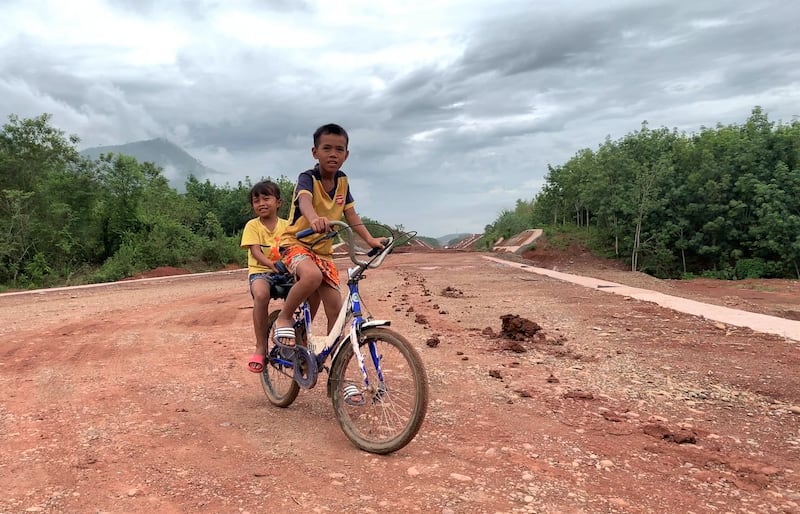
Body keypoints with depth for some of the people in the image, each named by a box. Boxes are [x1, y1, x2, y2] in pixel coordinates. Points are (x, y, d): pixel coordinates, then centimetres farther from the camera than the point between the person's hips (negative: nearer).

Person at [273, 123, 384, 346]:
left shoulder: (342, 181, 2)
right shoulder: (307, 178, -16)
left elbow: (351, 215, 3)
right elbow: (304, 201, -37)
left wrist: (370, 239, -11)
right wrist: (315, 219, -60)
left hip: (323, 250, 6)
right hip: (296, 243, -6)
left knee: (335, 308, -3)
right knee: (312, 275, -39)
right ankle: (284, 318, -13)